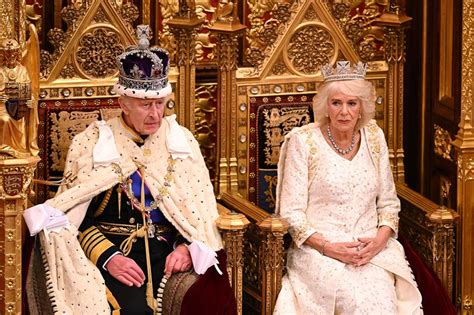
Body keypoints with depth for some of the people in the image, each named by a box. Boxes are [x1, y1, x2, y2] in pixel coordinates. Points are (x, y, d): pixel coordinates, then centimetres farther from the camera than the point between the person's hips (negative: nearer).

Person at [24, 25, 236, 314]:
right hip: (111, 250, -2)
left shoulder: (181, 140, 11)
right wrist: (108, 257, -15)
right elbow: (75, 217, 2)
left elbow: (201, 209, 11)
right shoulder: (93, 143, 4)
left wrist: (188, 247, -10)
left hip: (169, 250, 3)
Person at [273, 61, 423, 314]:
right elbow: (292, 212, -5)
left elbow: (388, 202, 13)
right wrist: (328, 247, -16)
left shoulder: (373, 137, 8)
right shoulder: (302, 141, -4)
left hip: (370, 247, 3)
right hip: (319, 249, -3)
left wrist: (381, 238, -6)